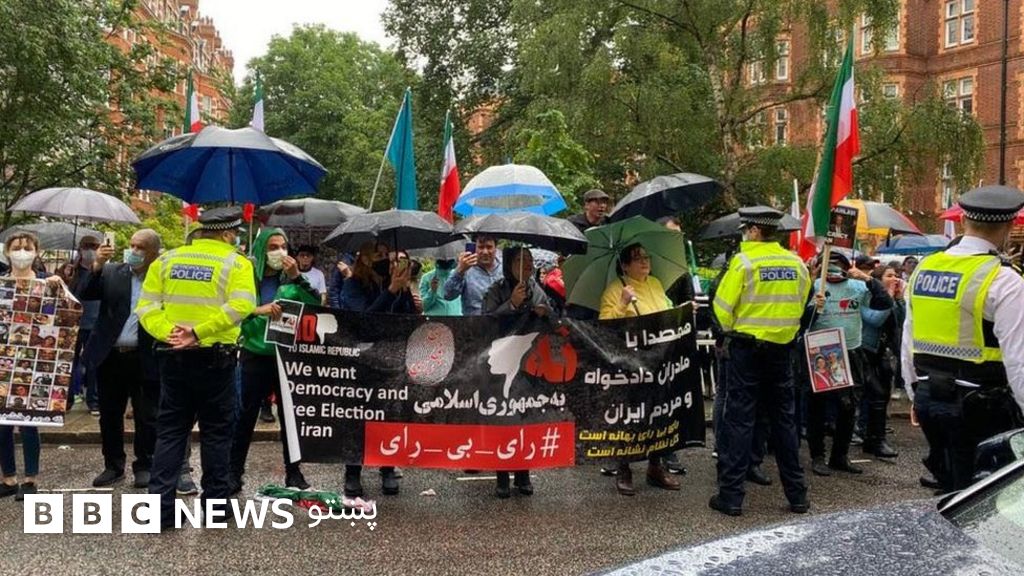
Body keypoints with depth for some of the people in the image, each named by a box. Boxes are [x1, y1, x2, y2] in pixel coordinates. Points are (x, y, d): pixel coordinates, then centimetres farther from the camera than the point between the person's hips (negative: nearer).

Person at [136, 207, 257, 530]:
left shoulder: (166, 260, 9)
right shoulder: (235, 263, -4)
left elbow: (146, 305, 1)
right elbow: (239, 307, -20)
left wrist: (166, 331, -12)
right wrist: (199, 332, -20)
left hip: (172, 356, 4)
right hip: (214, 358, -4)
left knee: (170, 431, 10)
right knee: (216, 432, 8)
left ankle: (160, 507, 8)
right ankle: (216, 503, 14)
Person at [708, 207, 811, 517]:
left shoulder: (744, 260, -13)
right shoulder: (796, 263, 3)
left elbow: (723, 305, -13)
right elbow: (800, 305, 10)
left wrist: (731, 329, 6)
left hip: (746, 348, -4)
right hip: (783, 348, 5)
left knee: (739, 419, 0)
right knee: (784, 419, 13)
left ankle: (731, 495, 2)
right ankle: (796, 494, 19)